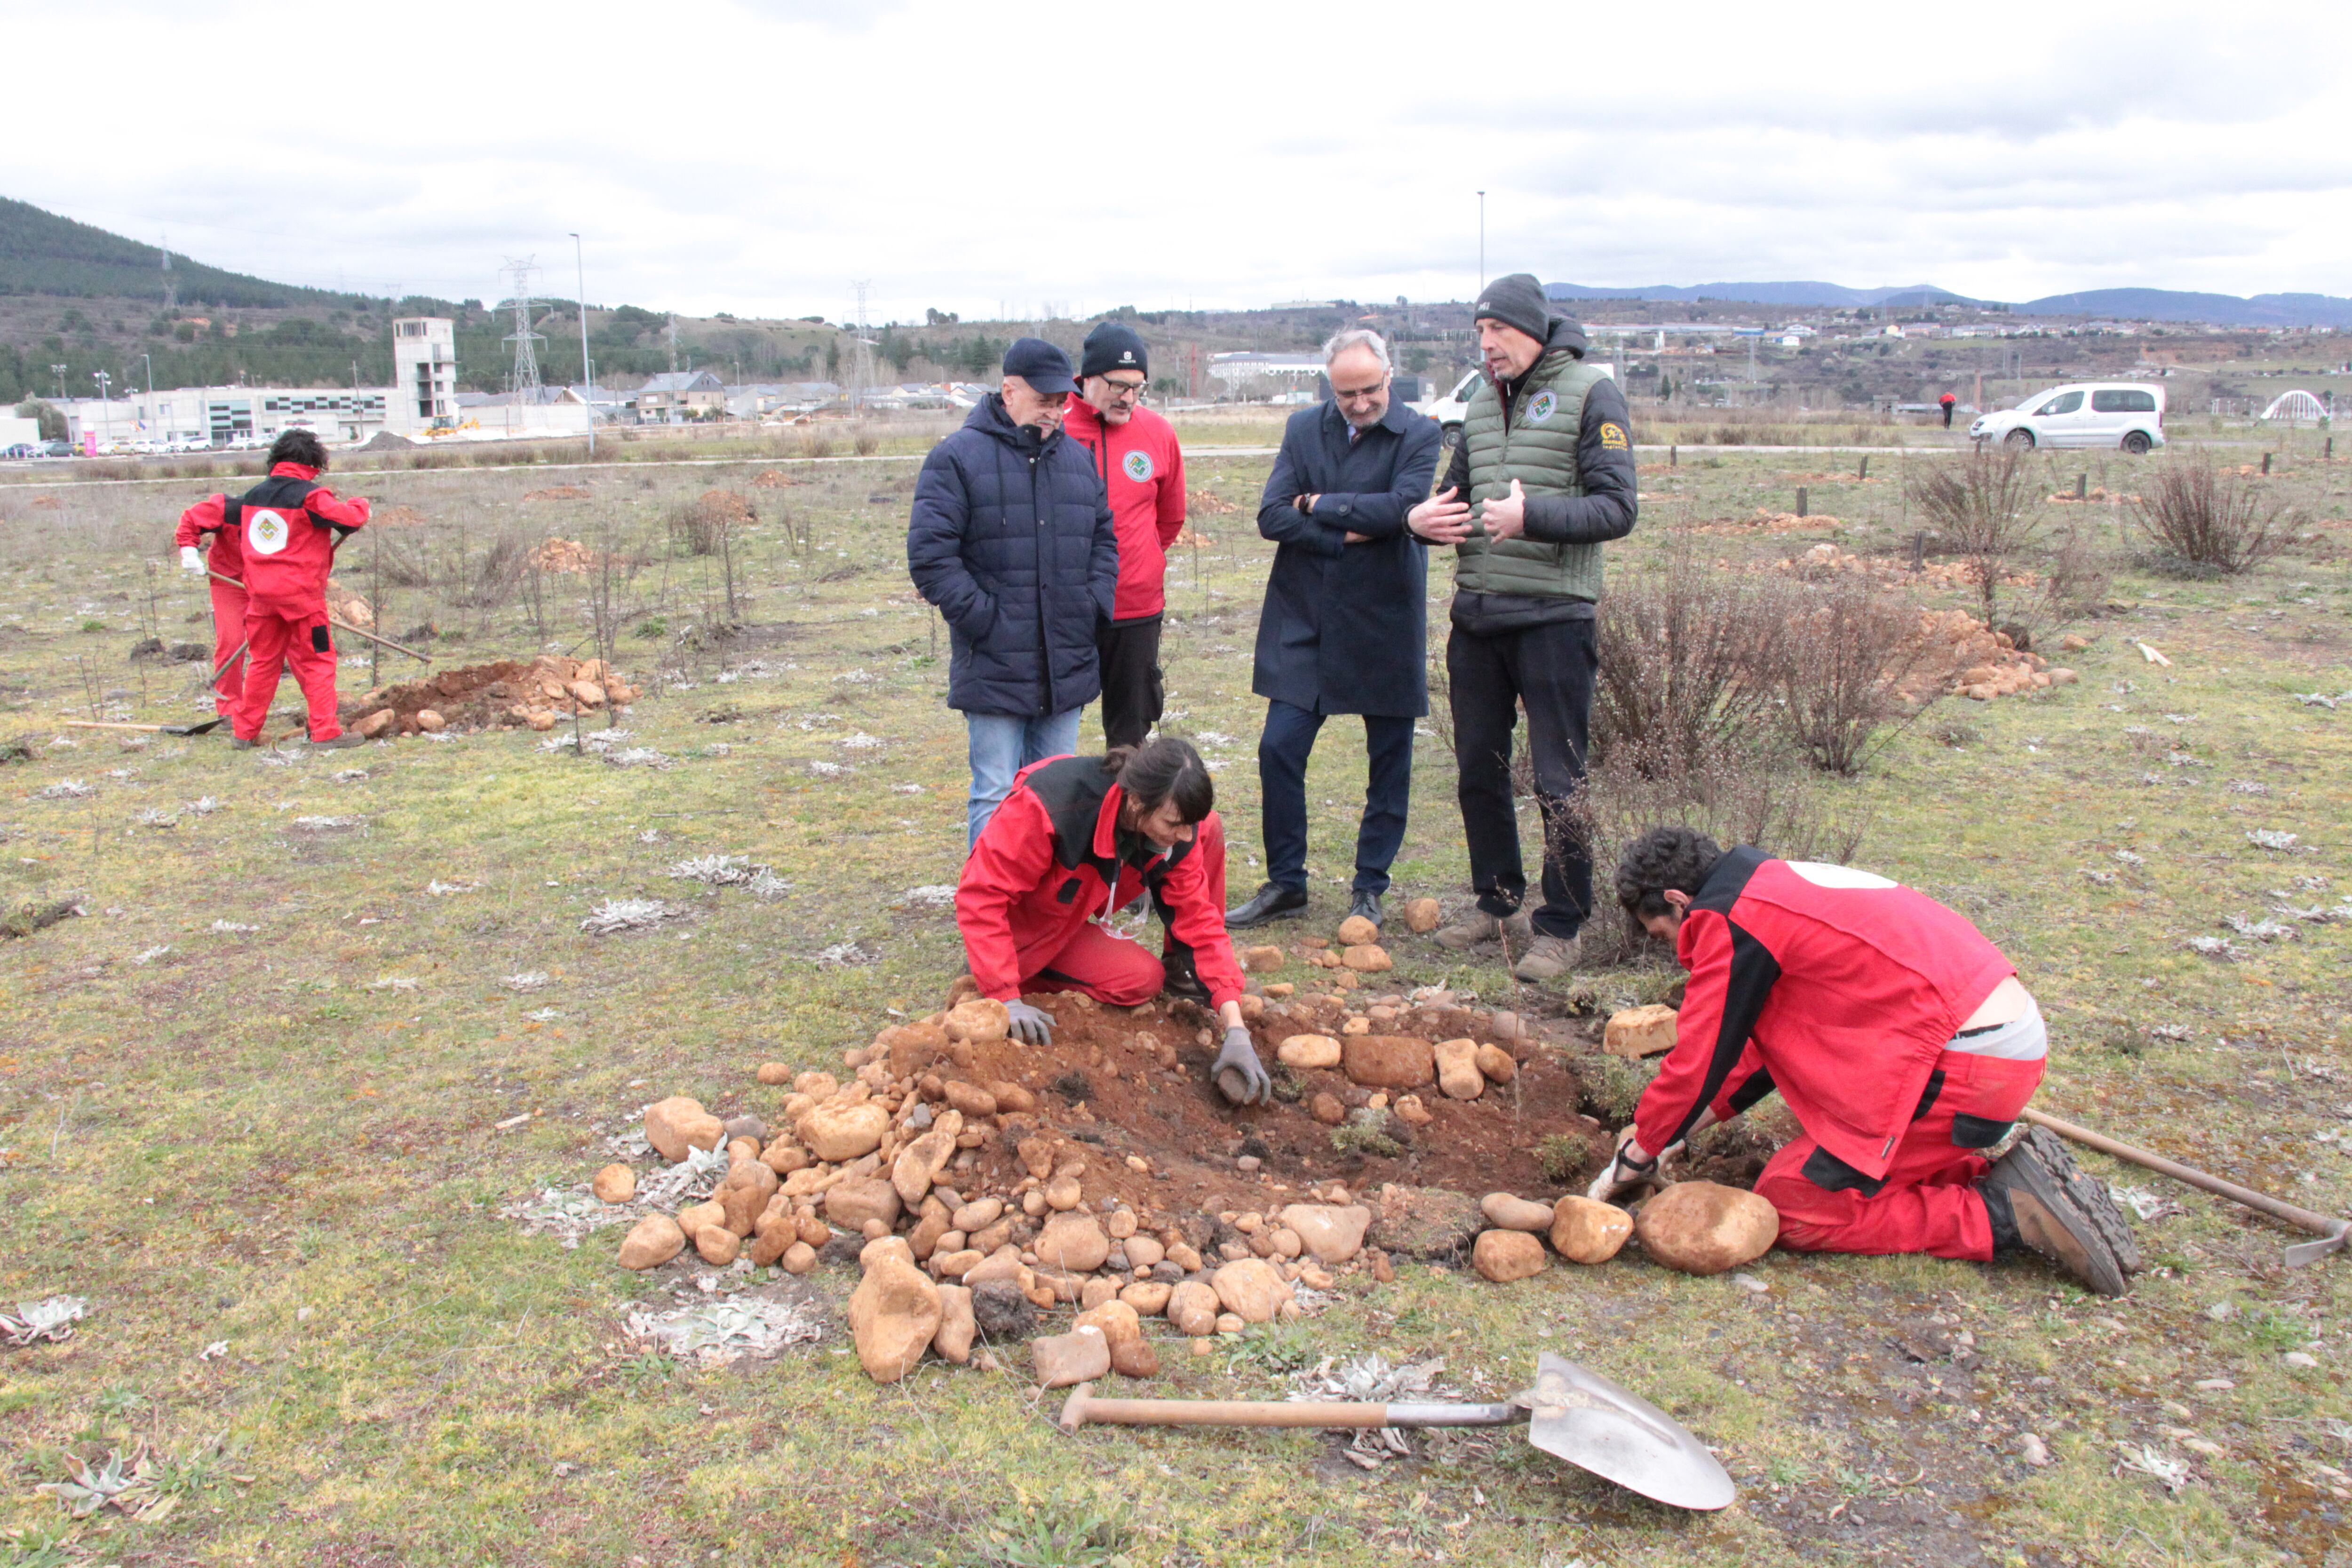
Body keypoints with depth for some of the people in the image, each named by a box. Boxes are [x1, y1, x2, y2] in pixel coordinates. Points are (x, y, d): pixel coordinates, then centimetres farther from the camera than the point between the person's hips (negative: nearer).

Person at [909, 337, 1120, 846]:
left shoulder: (1078, 458, 13)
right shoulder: (957, 458, -6)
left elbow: (1105, 538, 20)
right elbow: (930, 555, -11)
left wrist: (1096, 605, 5)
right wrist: (981, 618, -15)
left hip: (1068, 666, 6)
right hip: (994, 667, -5)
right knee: (997, 798, -1)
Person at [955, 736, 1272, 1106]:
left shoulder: (1179, 829, -21)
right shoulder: (1049, 806, -39)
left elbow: (1198, 919, -19)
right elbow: (980, 895, -34)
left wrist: (1236, 1029, -28)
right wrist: (1007, 999, -39)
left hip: (1083, 897, 6)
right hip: (1030, 925, -5)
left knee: (1211, 829, -10)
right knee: (1142, 979, -23)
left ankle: (1180, 966, 6)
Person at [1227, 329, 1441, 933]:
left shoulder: (1418, 435, -5)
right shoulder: (1304, 429, 5)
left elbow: (1400, 507, -22)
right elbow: (1272, 516, -5)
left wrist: (1320, 505, -11)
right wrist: (1347, 535, -14)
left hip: (1384, 624, -2)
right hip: (1304, 621, 2)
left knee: (1389, 761, 7)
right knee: (1279, 749, -1)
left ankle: (1369, 888, 22)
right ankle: (1285, 882, 14)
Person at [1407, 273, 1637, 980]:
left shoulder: (1590, 393, -5)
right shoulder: (1484, 401, 15)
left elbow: (1617, 509, -12)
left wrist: (1532, 516, -26)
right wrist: (1423, 516, 0)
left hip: (1553, 617, -6)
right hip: (1476, 613, 7)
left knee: (1559, 782, -1)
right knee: (1479, 769, 13)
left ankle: (1561, 926, 10)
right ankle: (1498, 903, 28)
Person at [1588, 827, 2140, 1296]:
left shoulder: (1731, 919, -10)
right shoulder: (1780, 885, 19)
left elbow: (1699, 1060, -7)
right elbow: (1769, 1044, 25)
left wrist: (1635, 1157, 7)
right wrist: (1675, 1128, 24)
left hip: (1962, 1062, -10)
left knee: (1789, 1206, -1)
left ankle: (2006, 1214, -5)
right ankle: (2015, 1181, 10)